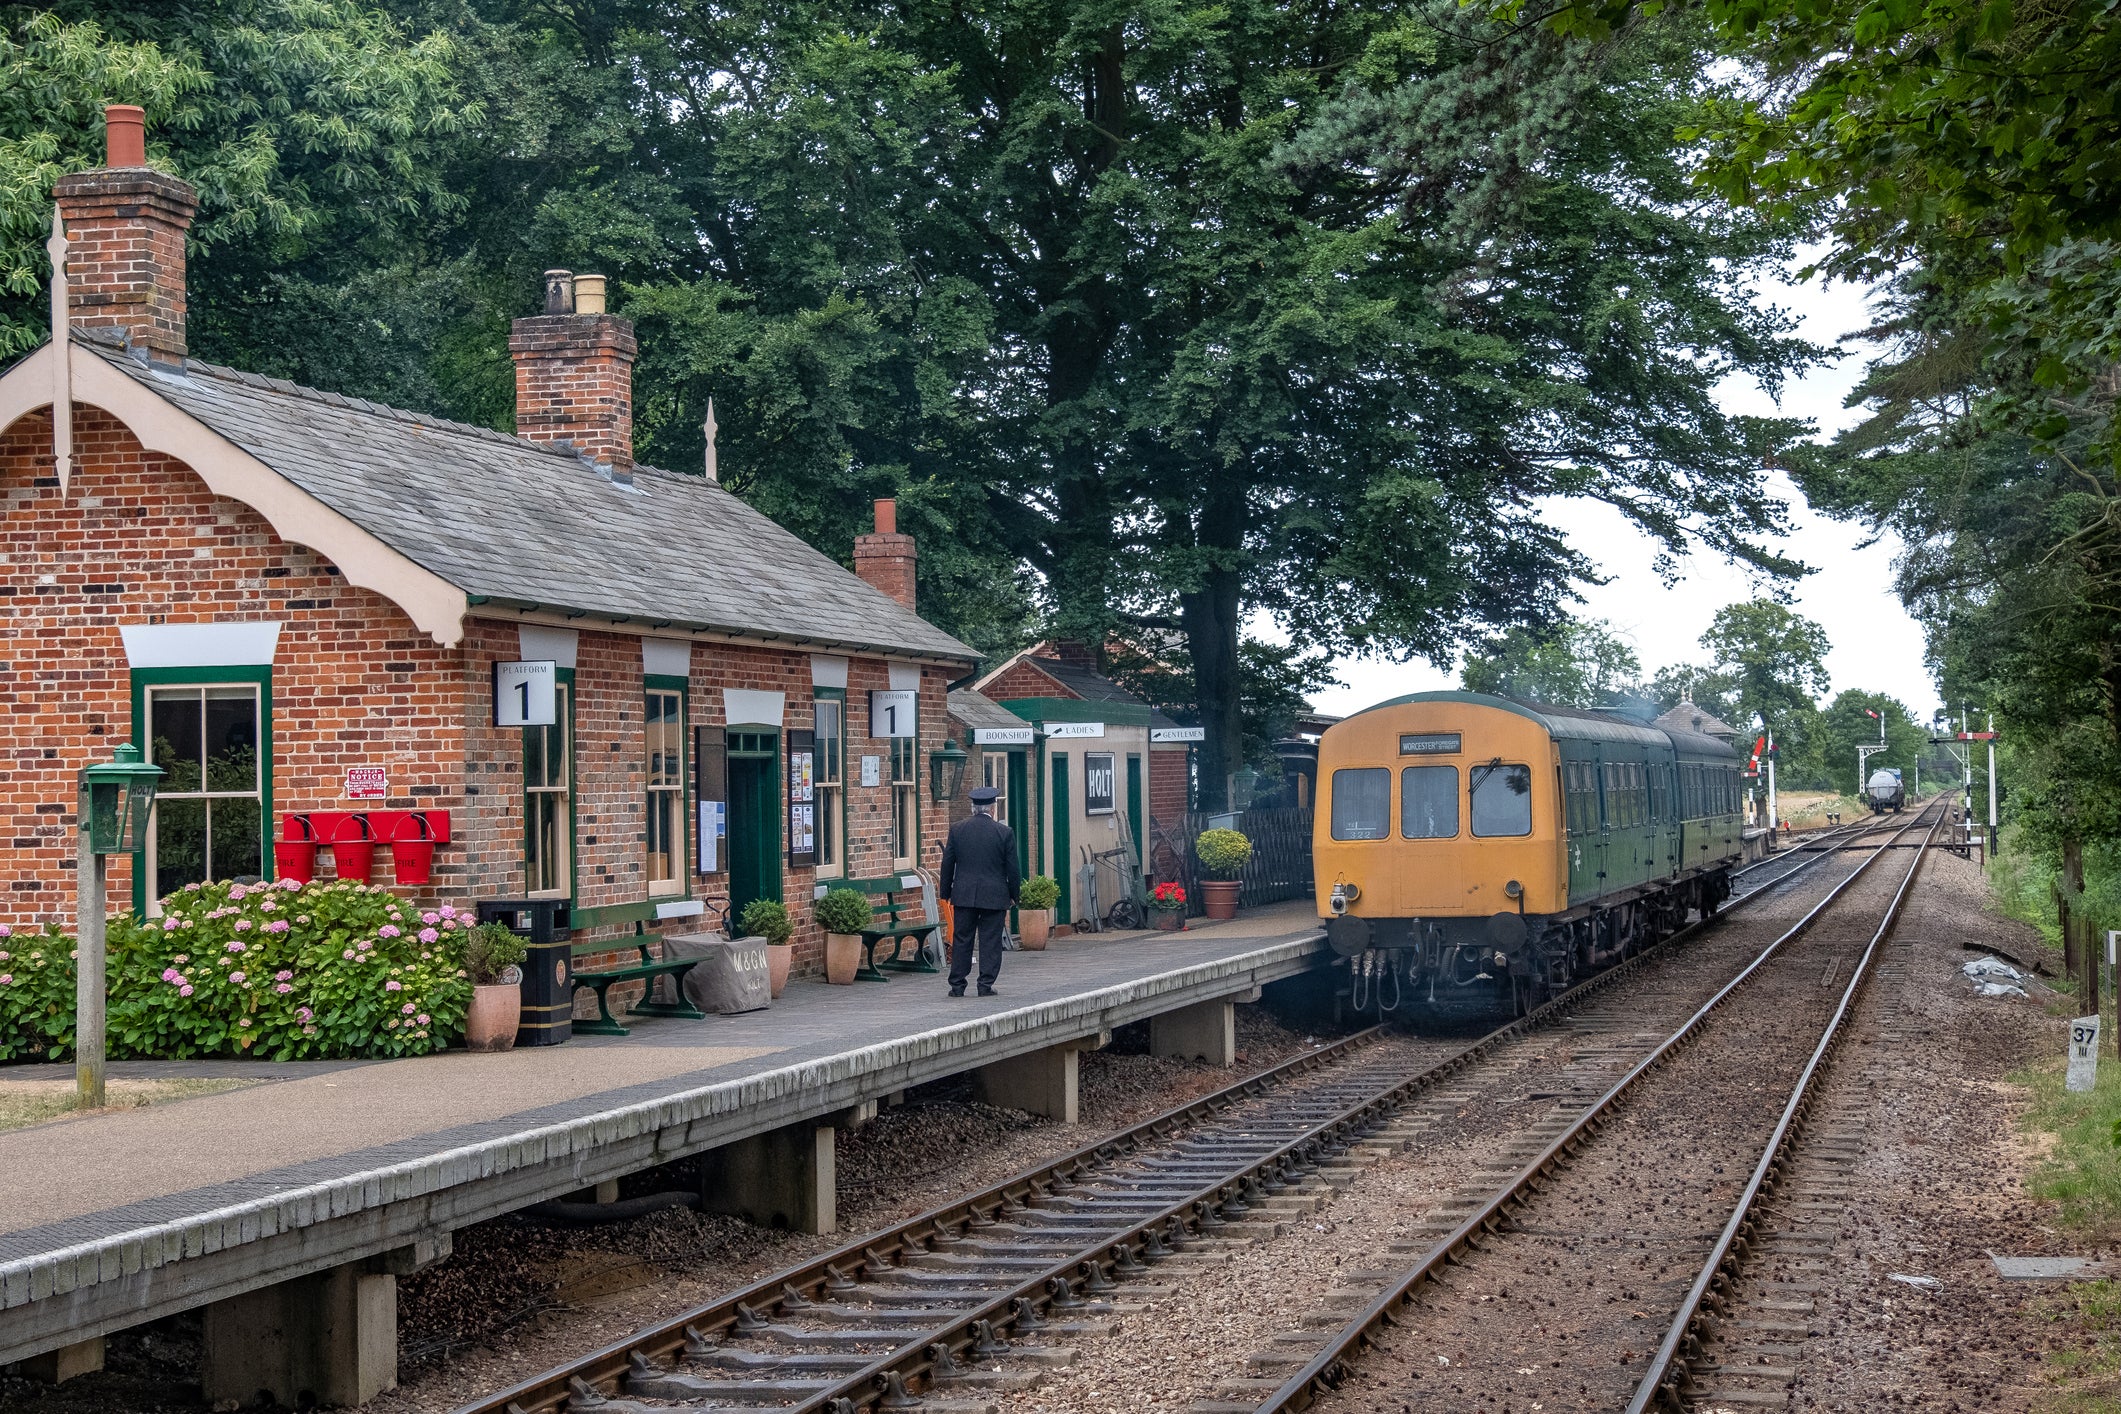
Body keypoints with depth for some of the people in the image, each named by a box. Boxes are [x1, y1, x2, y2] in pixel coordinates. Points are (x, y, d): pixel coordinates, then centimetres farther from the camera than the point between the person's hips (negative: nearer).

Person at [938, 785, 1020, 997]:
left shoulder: (957, 829, -1)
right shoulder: (1004, 833, -6)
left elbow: (947, 864, 4)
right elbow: (1012, 868, -2)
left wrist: (946, 892, 13)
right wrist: (1013, 895, 10)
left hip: (964, 895, 2)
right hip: (995, 896, -2)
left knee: (961, 940, 8)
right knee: (990, 941, 4)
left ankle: (957, 985, 9)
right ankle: (986, 984, 3)